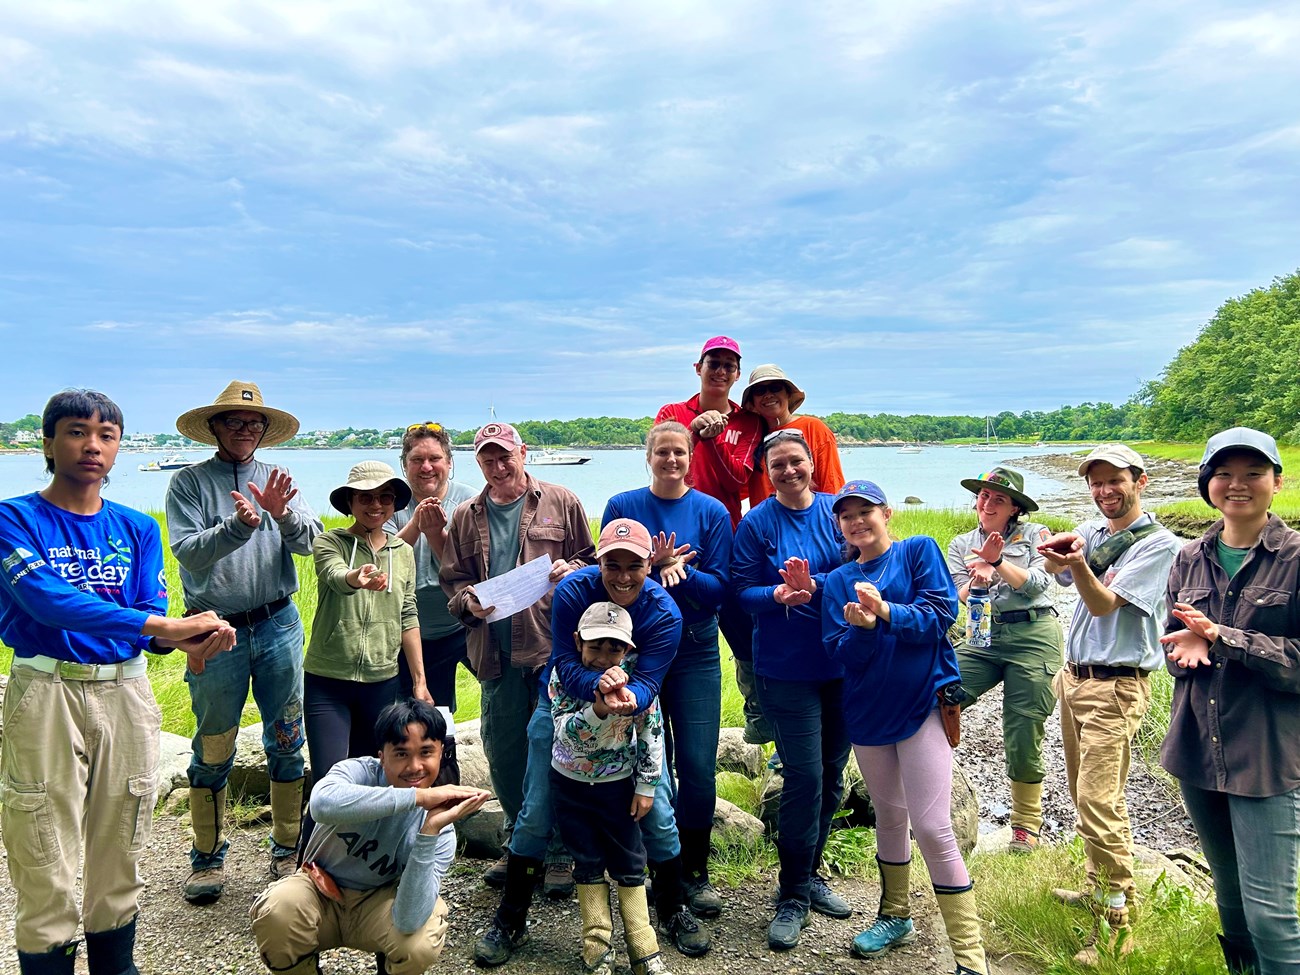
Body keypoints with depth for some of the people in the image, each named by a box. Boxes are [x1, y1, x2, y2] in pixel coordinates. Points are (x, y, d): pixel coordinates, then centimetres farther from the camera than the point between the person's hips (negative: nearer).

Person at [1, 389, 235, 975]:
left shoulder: (138, 529, 8)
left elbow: (151, 617, -1)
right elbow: (48, 599, -20)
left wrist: (184, 641, -26)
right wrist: (166, 627, -28)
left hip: (125, 694, 4)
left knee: (118, 861, 14)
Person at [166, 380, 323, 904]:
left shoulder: (277, 481, 8)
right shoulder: (189, 483, 0)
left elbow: (311, 541, -4)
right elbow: (189, 554, -12)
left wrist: (282, 514, -24)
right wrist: (238, 525, -27)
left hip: (279, 625, 3)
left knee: (286, 743, 9)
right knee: (213, 752, 7)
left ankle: (288, 850, 23)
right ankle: (207, 857, 23)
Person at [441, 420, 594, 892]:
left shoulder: (562, 503, 6)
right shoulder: (465, 518, 14)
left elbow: (592, 560, 10)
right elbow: (452, 578, 16)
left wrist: (571, 570, -11)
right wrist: (468, 601, -5)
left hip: (553, 647, -3)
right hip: (496, 655, 3)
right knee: (502, 752, 10)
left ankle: (560, 852, 17)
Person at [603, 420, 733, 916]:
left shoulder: (712, 512, 1)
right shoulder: (622, 506, 1)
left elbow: (719, 586, -4)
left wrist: (680, 571, -21)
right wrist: (651, 564, -19)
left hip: (695, 651, 0)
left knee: (698, 765, -1)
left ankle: (695, 871, 18)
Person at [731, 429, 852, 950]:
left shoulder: (836, 512, 2)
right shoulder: (756, 523, -5)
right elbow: (741, 591, -5)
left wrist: (814, 586, -21)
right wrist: (779, 595, -24)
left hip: (840, 664, 4)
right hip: (785, 668, -3)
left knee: (832, 773, 13)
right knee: (805, 776, -5)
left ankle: (809, 873, 33)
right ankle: (794, 894, 14)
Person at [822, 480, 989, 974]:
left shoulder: (919, 550, -2)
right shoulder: (839, 581, 7)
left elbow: (942, 613, -13)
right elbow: (840, 652, -3)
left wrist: (886, 611, -26)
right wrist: (862, 627, -23)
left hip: (921, 702, -4)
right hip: (867, 709, 4)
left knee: (932, 829, -9)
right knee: (888, 814, 19)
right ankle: (895, 916, 38)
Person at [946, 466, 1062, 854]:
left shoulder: (1035, 535, 6)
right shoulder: (961, 545, 14)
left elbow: (1037, 583, -8)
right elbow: (957, 601, 6)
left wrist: (997, 561, -19)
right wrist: (976, 581, -14)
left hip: (1033, 637, -3)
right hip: (983, 638, 3)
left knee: (1023, 735, 1)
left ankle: (1026, 825, 21)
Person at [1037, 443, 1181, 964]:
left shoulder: (1159, 543, -10)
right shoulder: (1091, 530, 11)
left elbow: (1102, 604, -19)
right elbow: (1050, 569, -4)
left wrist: (1078, 564, -38)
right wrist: (1064, 548, -25)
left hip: (1113, 687, -7)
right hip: (1073, 676, 7)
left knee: (1098, 803, -10)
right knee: (1085, 796, 18)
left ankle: (1115, 923, 2)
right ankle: (1101, 887, 34)